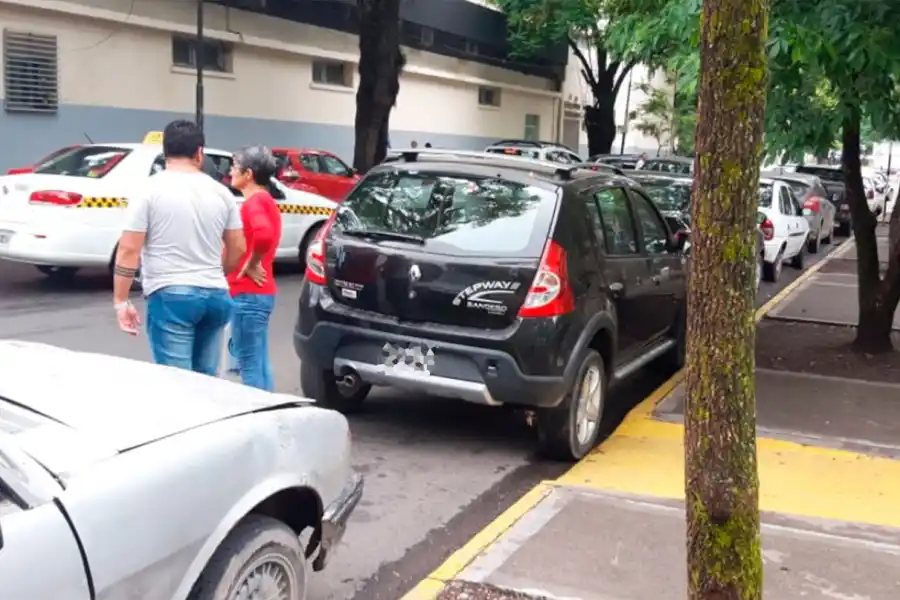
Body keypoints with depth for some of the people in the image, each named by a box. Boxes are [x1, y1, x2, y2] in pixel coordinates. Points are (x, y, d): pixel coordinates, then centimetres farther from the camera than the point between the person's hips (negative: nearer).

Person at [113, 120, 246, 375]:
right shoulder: (221, 191, 7)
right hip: (215, 295, 5)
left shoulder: (150, 190, -5)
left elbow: (129, 249, -9)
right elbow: (238, 249, 11)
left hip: (170, 296, -4)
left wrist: (121, 300, -4)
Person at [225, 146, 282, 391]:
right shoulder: (264, 199, 16)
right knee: (258, 362, 14)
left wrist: (251, 265, -19)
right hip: (258, 292, 10)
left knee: (249, 364, -5)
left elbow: (263, 234, -34)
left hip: (248, 294, -10)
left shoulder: (254, 201, -14)